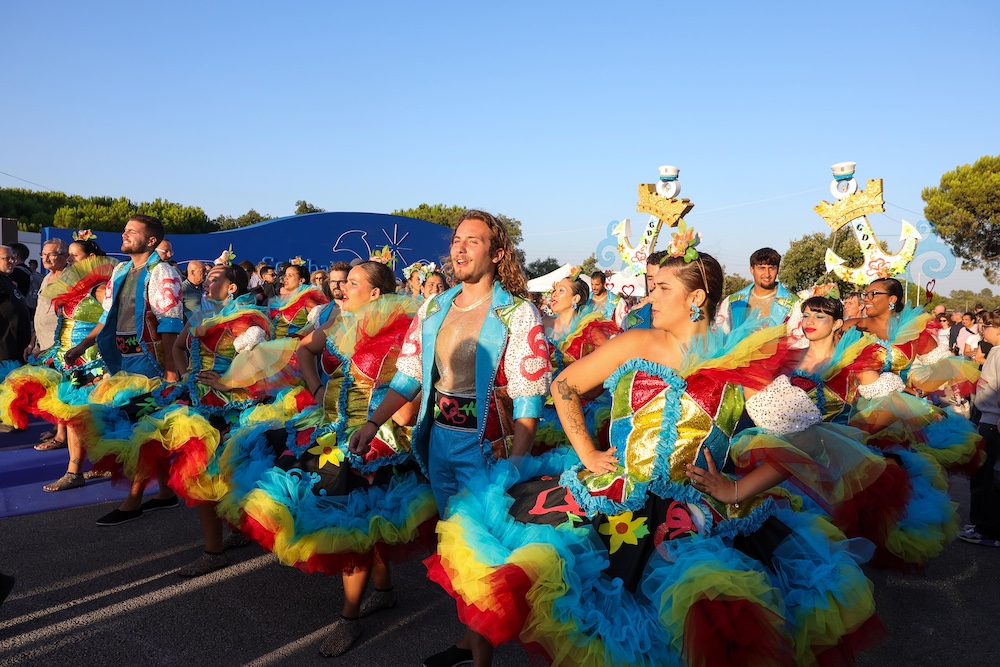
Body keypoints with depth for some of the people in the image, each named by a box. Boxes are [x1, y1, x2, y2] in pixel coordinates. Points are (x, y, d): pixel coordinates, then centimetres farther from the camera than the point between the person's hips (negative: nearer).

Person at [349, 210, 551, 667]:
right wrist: (373, 423, -3)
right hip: (439, 440, 6)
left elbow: (528, 397, -14)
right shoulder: (434, 309, 6)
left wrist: (515, 464, -22)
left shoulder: (517, 313, -10)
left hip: (487, 446, -6)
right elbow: (408, 374, 8)